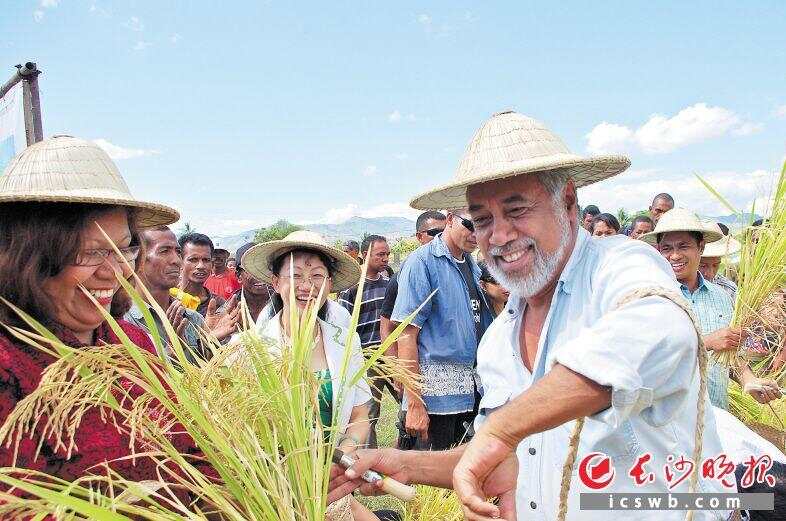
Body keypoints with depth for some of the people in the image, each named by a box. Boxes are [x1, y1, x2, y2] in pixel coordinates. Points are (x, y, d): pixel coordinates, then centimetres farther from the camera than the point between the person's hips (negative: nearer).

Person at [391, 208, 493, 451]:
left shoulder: (473, 265, 13)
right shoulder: (422, 262, -9)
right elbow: (407, 334, -15)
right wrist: (414, 404, -18)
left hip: (471, 393, 7)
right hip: (434, 394, -7)